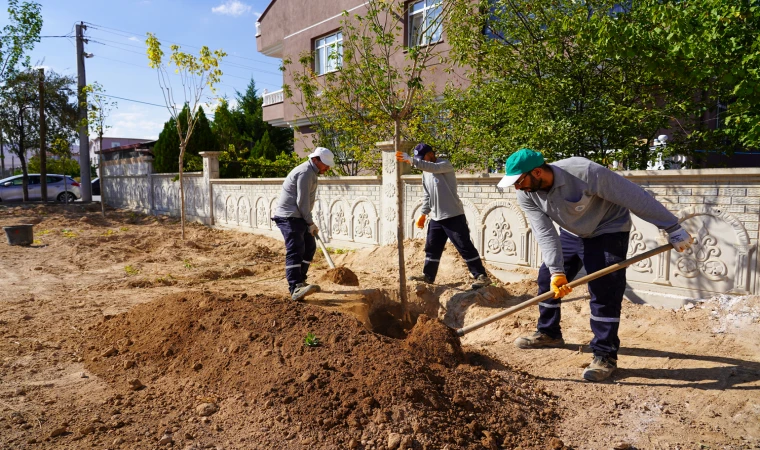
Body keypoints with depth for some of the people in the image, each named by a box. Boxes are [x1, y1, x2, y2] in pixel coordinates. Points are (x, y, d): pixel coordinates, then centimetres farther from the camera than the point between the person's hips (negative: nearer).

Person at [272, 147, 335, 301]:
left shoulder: (311, 172, 19)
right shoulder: (305, 172, -16)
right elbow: (302, 201, -20)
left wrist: (310, 222, 26)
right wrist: (311, 223, -14)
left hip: (297, 217, 11)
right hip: (289, 217, -11)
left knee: (309, 247, 15)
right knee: (295, 250, -21)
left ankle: (300, 281, 24)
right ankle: (295, 288, -31)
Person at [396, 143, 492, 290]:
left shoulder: (445, 165, -10)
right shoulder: (425, 173, 14)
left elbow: (432, 167, -34)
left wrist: (411, 161, -41)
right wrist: (424, 214, 14)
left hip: (453, 216, -8)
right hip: (436, 217, 8)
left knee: (465, 247, -6)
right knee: (432, 247, 13)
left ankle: (481, 276, 0)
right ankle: (428, 275, 26)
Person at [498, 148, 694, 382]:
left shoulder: (585, 172, -37)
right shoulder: (527, 196, -20)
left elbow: (636, 197, -30)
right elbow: (545, 234, -21)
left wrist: (673, 229, -24)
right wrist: (556, 271, -34)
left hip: (607, 231, -6)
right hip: (572, 232, 6)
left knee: (604, 291, -13)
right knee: (547, 278, 7)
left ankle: (605, 356, -2)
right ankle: (548, 333, 26)